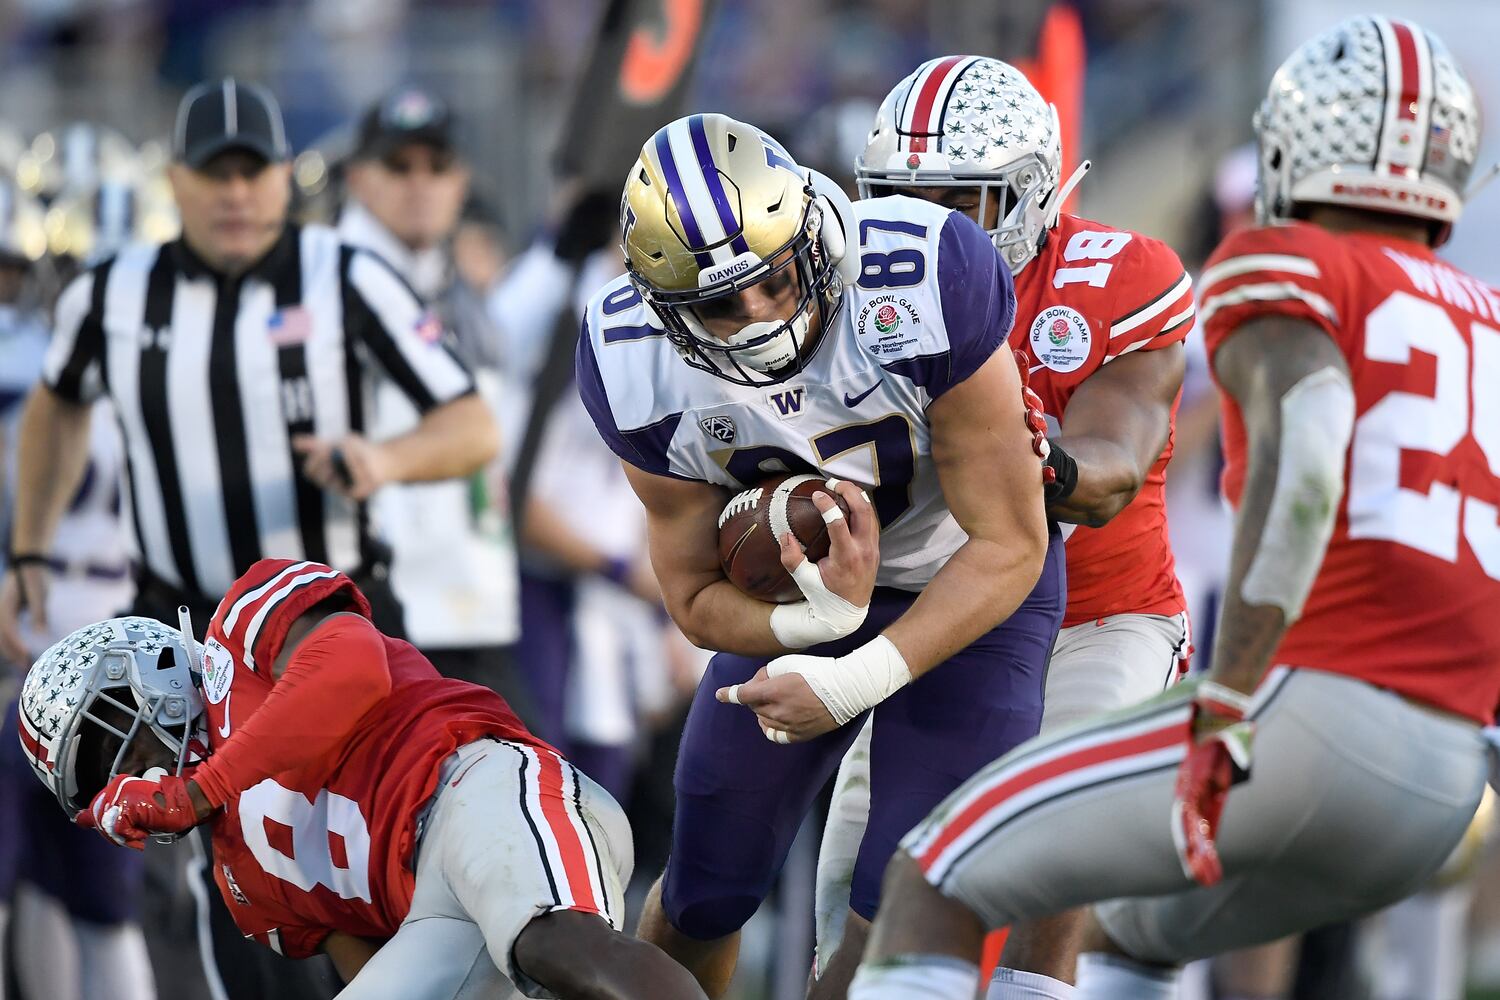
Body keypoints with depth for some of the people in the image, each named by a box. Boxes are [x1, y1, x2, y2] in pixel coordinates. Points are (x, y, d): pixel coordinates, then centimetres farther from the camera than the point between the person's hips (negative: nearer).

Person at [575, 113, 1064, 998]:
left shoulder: (925, 286, -36)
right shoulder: (636, 368, -24)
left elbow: (1009, 546, -27)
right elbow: (697, 596, -11)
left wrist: (857, 682, -35)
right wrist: (821, 616, -34)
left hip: (971, 584, -3)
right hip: (801, 591, 3)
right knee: (705, 889, 9)